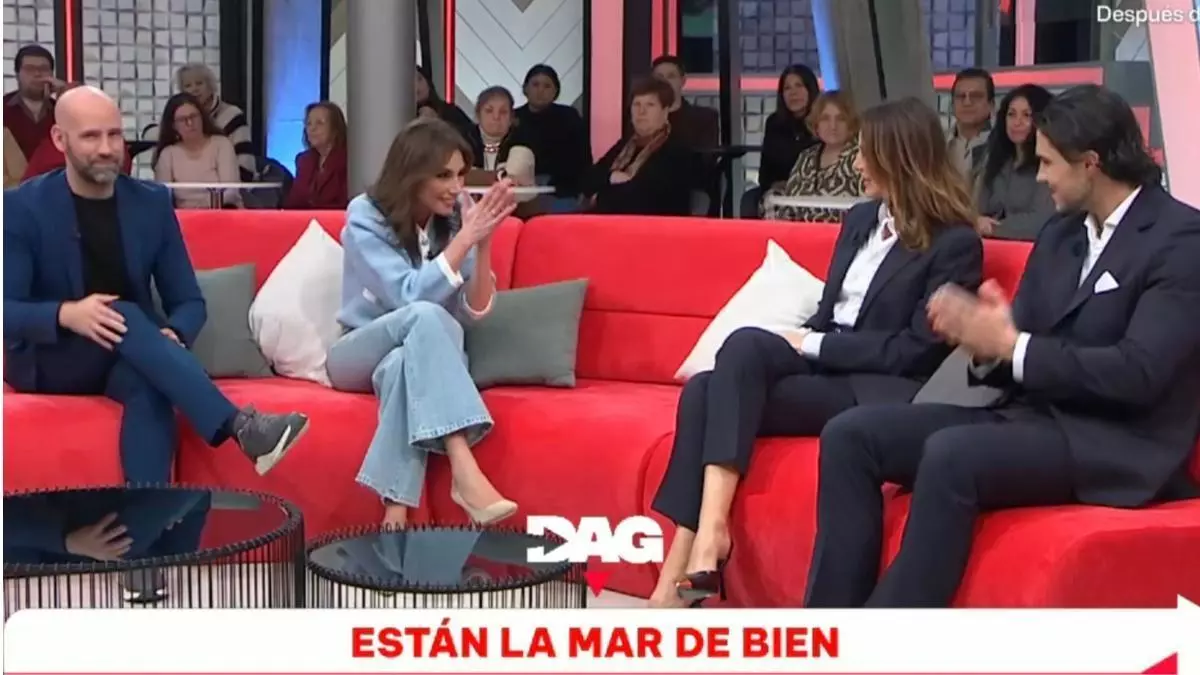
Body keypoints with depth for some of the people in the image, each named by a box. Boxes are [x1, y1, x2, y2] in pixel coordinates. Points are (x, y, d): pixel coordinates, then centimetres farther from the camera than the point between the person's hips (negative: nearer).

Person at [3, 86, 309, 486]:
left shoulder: (152, 203, 4)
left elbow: (188, 302, 4)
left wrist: (172, 337, -20)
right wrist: (65, 314, -33)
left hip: (128, 359, 3)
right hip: (49, 361, -2)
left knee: (149, 382, -36)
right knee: (125, 316, -34)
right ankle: (240, 426, -46)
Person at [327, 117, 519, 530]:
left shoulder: (453, 219, -3)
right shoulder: (366, 216, -13)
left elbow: (474, 312, -7)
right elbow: (409, 296, -26)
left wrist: (483, 244, -21)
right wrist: (465, 239, -28)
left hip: (415, 357, 2)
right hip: (358, 356, -2)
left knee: (405, 363, -38)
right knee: (425, 316, -36)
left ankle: (396, 512, -49)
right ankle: (464, 473, -50)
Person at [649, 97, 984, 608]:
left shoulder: (955, 243, -6)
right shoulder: (860, 220, 17)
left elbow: (916, 350, -12)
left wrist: (811, 346, -12)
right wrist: (803, 344, -4)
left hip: (881, 391, -7)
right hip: (826, 369, 7)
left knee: (746, 345, -30)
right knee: (703, 390, -21)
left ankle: (712, 526, -36)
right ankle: (678, 572, -29)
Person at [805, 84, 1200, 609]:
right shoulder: (1059, 235, 16)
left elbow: (1139, 373, -19)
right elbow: (1016, 364, 13)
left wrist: (1012, 346, -18)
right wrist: (983, 339, -11)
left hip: (1116, 444, -8)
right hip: (1031, 416, 8)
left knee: (951, 453, -35)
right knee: (851, 434, -8)